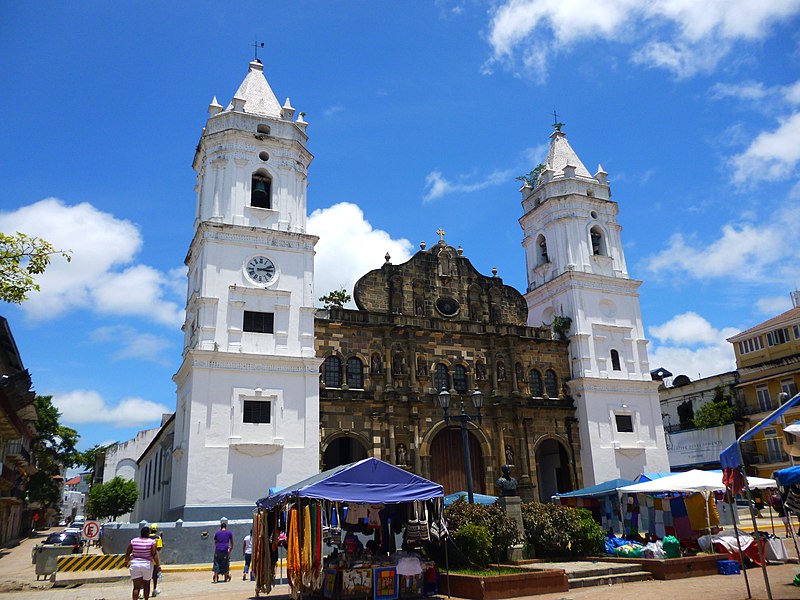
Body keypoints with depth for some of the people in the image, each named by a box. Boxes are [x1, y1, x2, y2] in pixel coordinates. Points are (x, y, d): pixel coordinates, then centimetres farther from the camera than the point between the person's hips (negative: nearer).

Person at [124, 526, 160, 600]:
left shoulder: (133, 541, 0)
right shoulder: (152, 542, -8)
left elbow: (127, 553, 7)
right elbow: (154, 554, -13)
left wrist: (126, 561, 25)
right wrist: (158, 565, -10)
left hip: (134, 564, 1)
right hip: (147, 564, -1)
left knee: (136, 586, 2)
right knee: (146, 585, 18)